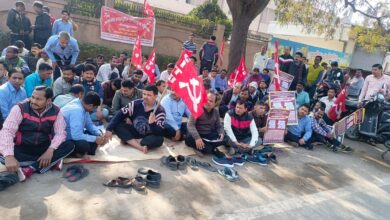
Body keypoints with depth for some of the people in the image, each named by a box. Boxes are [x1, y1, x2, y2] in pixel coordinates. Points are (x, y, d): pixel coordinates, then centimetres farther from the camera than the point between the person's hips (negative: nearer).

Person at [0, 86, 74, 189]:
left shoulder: (56, 111, -7)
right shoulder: (20, 108, -15)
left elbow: (60, 133, -9)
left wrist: (50, 150, -29)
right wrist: (9, 156, -41)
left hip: (44, 149, 2)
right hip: (23, 149, -2)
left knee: (69, 146, -22)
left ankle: (29, 169, -25)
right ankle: (53, 162, -25)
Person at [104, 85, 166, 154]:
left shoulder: (160, 111, -17)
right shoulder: (136, 104, -10)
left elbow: (159, 132, -25)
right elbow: (120, 115, -8)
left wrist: (152, 124, -45)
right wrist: (109, 129, -18)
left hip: (149, 136, -3)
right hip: (134, 132, 4)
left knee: (159, 139, -34)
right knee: (117, 126, -20)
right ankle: (141, 147, -32)